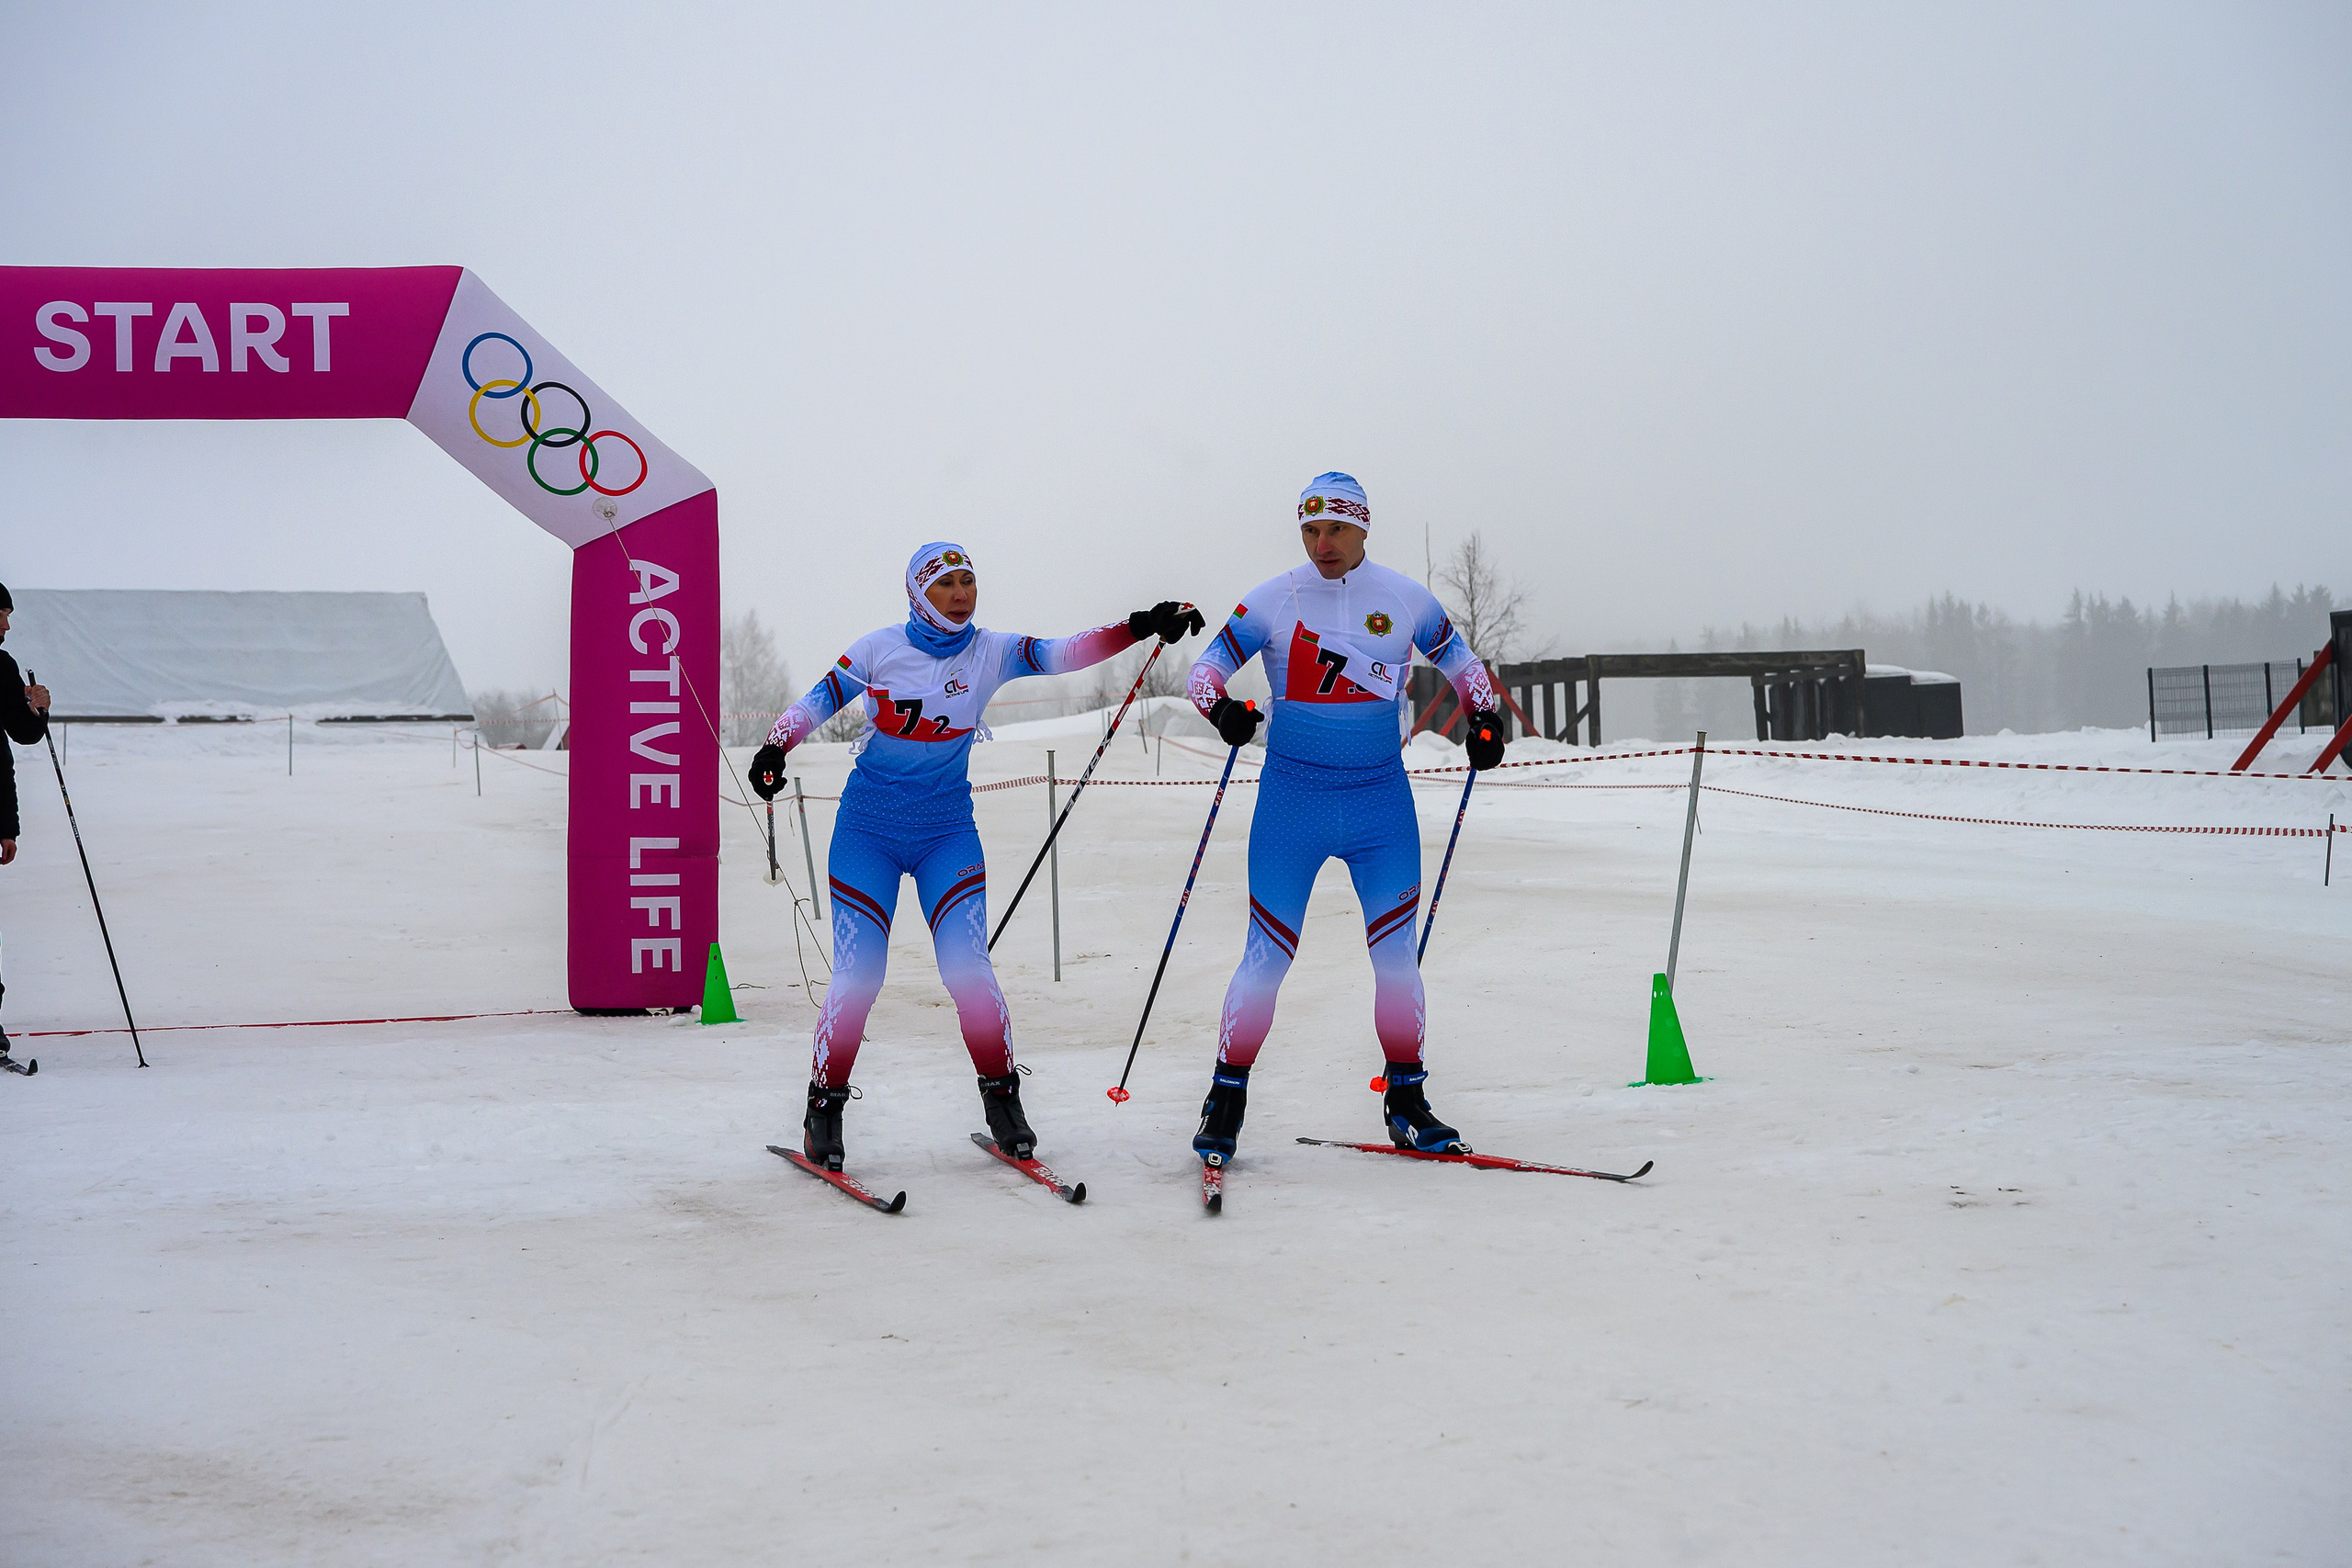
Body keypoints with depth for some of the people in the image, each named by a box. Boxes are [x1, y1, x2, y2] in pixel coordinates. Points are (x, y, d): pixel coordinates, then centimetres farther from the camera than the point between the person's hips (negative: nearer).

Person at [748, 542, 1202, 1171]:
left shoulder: (991, 652, -1)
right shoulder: (879, 649, -3)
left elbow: (1063, 653, -13)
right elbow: (816, 702, 3)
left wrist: (1140, 627, -26)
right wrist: (774, 748, -15)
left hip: (948, 831, 1)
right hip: (867, 830, -1)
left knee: (967, 967, -11)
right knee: (857, 975, -8)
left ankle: (1002, 1096, 8)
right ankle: (824, 1107, 9)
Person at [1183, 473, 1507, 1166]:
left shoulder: (1405, 598, 2)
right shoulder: (1272, 600, -2)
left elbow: (1456, 657, 18)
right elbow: (1207, 666, 0)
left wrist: (1484, 717, 3)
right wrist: (1220, 707, -21)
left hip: (1382, 800, 2)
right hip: (1291, 799, -1)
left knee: (1396, 952, 2)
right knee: (1267, 955, -3)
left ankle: (1406, 1098, 16)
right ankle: (1227, 1097, 10)